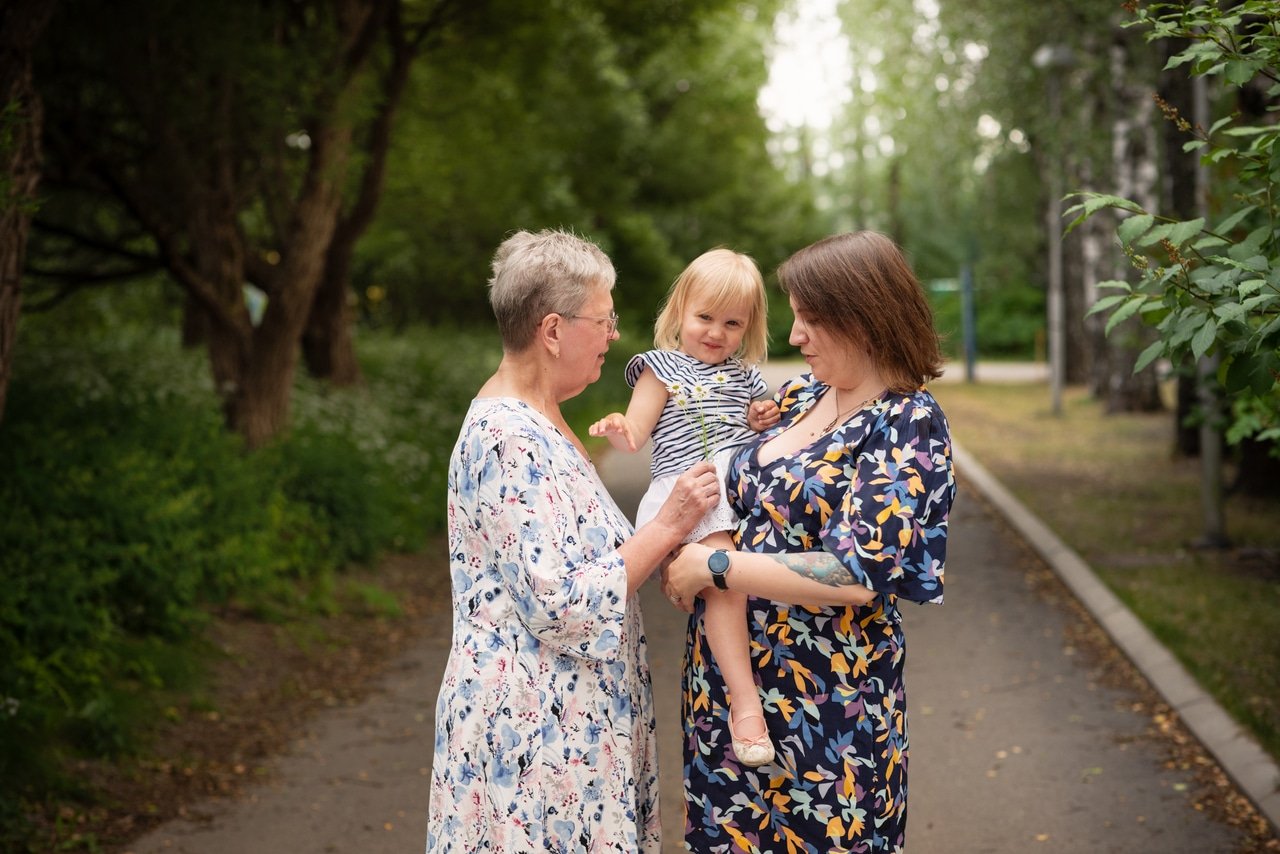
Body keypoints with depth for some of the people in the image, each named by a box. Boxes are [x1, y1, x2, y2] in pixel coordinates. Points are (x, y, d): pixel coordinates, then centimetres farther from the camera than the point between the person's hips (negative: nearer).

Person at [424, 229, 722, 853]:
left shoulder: (534, 421, 10)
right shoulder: (507, 441, -20)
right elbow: (564, 605, -23)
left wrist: (661, 544, 5)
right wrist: (668, 526, -16)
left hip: (568, 715, 10)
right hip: (533, 728, -10)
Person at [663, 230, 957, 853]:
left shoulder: (908, 425, -14)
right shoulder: (801, 395, 7)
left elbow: (856, 577, -23)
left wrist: (712, 567, -18)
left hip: (826, 704, -7)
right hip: (727, 679, 7)